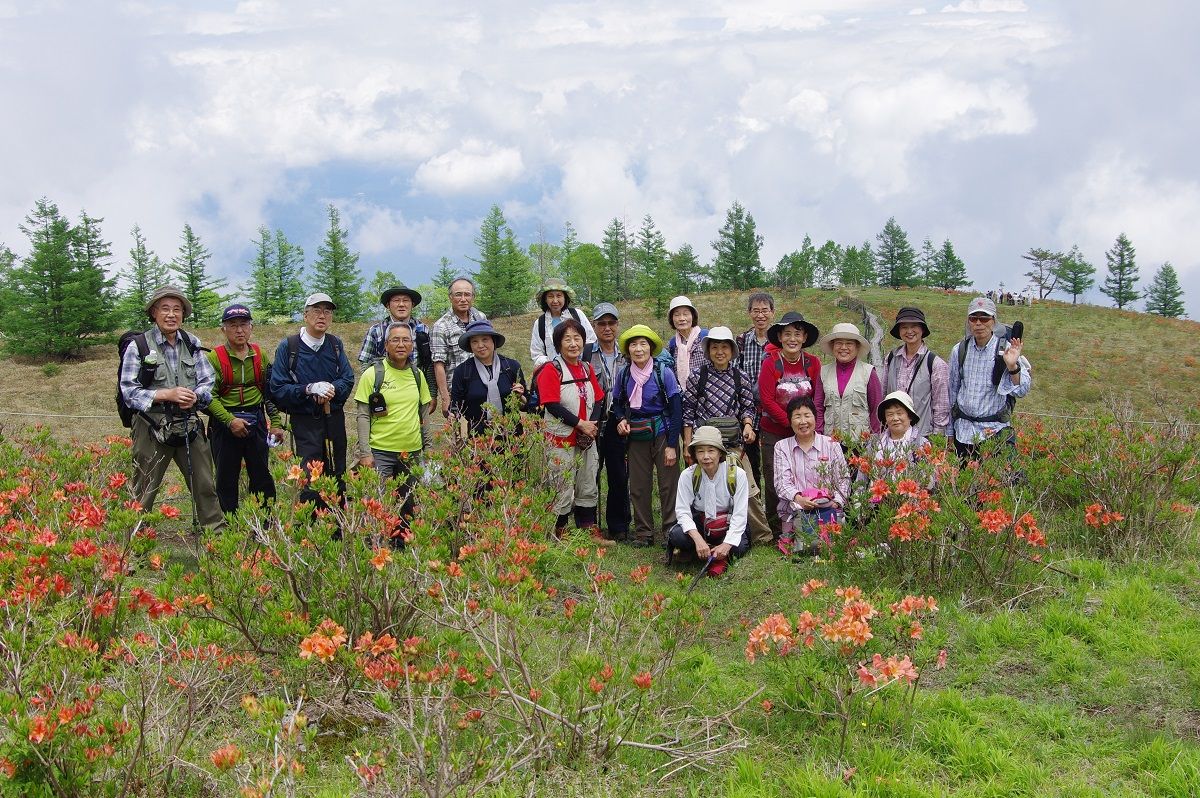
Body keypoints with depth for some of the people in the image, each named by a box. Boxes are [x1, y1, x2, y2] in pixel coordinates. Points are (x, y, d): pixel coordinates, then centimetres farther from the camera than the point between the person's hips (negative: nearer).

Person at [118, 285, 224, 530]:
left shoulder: (192, 344, 9)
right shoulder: (138, 347, -6)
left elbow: (207, 383, 8)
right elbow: (129, 392, -9)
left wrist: (195, 396, -14)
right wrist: (167, 394, -20)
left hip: (189, 426, 4)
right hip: (152, 429, -4)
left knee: (205, 486, 10)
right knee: (144, 492, 3)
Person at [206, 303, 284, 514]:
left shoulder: (260, 356, 7)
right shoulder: (215, 358, -7)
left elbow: (270, 391, 11)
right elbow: (210, 396, -13)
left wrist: (275, 423, 6)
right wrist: (230, 420, -22)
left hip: (257, 423, 3)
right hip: (225, 424, -3)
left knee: (262, 476, 9)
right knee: (227, 479, 6)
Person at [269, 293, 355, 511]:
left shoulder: (335, 344, 6)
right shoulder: (288, 346, -7)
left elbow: (348, 379, 5)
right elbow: (278, 388, -9)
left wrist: (333, 389, -16)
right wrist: (309, 390, -22)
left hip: (334, 419, 5)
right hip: (305, 421, -5)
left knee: (337, 477, 13)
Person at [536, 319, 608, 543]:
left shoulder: (587, 369, 10)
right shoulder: (551, 370, -11)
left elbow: (598, 401, 8)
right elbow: (552, 405, -19)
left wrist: (593, 426, -9)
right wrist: (580, 423, -18)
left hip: (587, 438, 7)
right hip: (562, 439, -6)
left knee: (588, 487, 13)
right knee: (563, 489, -1)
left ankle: (589, 530, 24)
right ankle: (559, 533, 12)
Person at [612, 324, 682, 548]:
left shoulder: (664, 373, -9)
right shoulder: (623, 375, 1)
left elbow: (677, 410, -8)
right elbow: (617, 403, 17)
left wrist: (672, 445, -12)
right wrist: (621, 419, -5)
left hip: (662, 434, -3)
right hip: (636, 437, 3)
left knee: (669, 485, -1)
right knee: (638, 487, 6)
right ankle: (643, 533, 18)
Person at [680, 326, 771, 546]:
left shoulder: (741, 377, 4)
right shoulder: (697, 377, 1)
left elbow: (747, 407, 12)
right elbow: (688, 412, 3)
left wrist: (748, 425, -9)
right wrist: (688, 445, 1)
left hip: (733, 443, 1)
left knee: (748, 488, -3)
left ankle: (762, 536, 7)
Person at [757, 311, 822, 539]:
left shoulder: (813, 363, 0)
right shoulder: (771, 363, -9)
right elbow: (766, 400, -13)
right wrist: (791, 423, -17)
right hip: (774, 434, -2)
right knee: (774, 483, 3)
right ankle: (775, 532, 17)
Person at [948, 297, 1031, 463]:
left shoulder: (1006, 350, -6)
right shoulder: (959, 350, 3)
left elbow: (1022, 392, -12)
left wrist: (1013, 366, -30)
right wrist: (950, 432, 15)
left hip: (995, 431, -3)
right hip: (963, 430, 3)